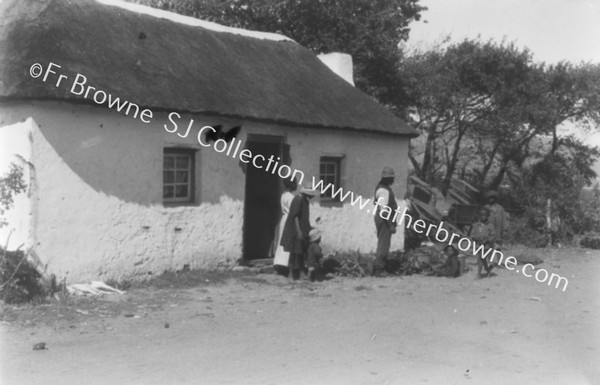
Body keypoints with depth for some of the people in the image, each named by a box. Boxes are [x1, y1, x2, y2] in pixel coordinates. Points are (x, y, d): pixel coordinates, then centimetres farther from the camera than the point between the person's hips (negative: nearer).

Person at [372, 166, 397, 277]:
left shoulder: (384, 188, 14)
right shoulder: (383, 190, -18)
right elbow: (384, 209, -23)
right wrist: (391, 224, -22)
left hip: (384, 220, 11)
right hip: (385, 220, -11)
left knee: (383, 245, 14)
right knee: (383, 244, -7)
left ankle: (378, 268, 20)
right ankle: (379, 269, -4)